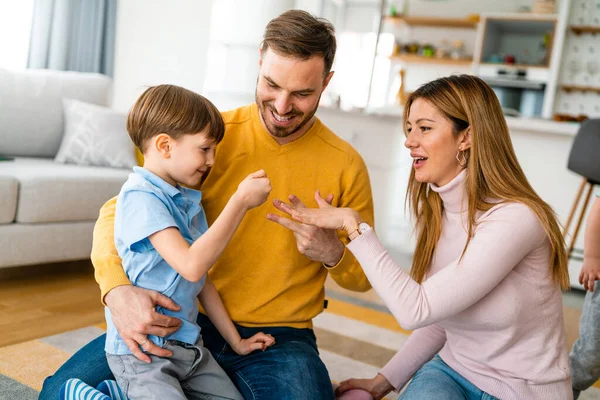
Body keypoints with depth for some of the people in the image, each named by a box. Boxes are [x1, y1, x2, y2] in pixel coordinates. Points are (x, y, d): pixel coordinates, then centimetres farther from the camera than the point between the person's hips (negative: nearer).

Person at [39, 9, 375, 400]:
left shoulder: (346, 166, -4)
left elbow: (364, 277, 7)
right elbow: (118, 211, -9)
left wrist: (333, 253, -18)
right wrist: (118, 288, -29)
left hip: (278, 338, 0)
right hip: (185, 320, 1)